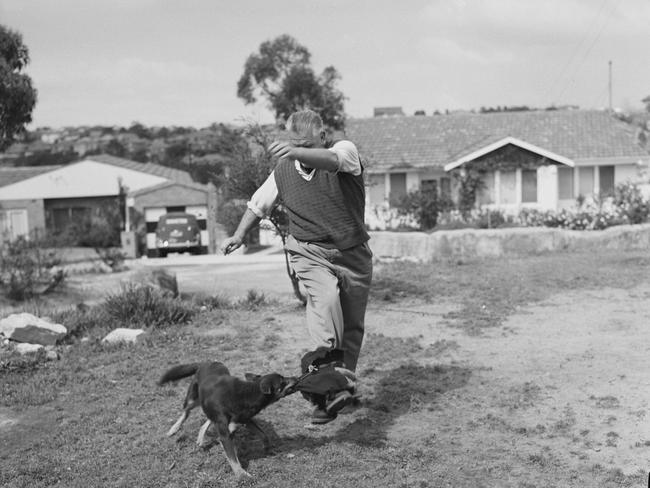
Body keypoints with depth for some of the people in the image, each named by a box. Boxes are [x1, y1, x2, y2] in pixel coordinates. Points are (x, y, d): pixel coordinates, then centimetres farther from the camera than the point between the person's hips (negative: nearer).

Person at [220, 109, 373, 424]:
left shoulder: (345, 151, -10)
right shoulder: (283, 171, 0)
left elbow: (331, 160, -36)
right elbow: (259, 204, 17)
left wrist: (296, 152, -53)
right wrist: (239, 235, 10)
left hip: (352, 253, 1)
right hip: (309, 252, 0)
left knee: (352, 325, 9)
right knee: (325, 298, -30)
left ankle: (344, 383, 29)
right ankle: (329, 384, -40)